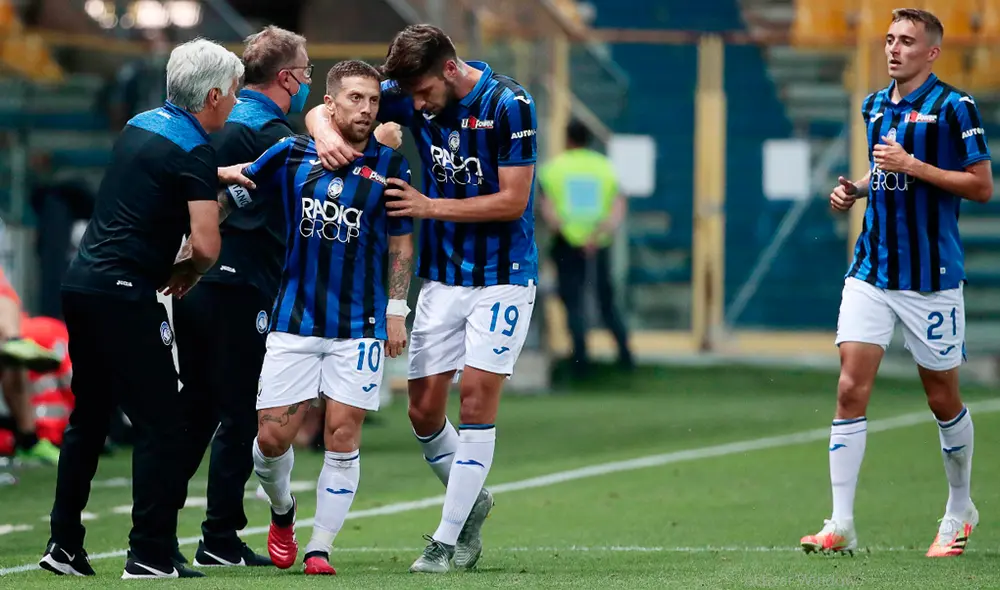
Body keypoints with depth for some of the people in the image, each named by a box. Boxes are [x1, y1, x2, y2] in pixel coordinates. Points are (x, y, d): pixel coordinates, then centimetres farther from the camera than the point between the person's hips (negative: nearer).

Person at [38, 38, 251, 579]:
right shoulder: (194, 152, -12)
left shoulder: (142, 125, 13)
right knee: (160, 423, -3)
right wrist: (187, 274, 3)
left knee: (89, 415, 17)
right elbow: (205, 245, -17)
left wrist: (219, 175, 37)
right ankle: (151, 553, -5)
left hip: (82, 284, 9)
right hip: (123, 294, -9)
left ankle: (64, 544, 19)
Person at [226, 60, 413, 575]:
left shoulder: (389, 165, 1)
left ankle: (321, 546, 6)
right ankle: (282, 512, 28)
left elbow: (400, 242, 7)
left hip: (360, 324, -1)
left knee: (342, 435, -5)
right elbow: (229, 197, 8)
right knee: (272, 436, -2)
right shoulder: (292, 155, 1)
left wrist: (396, 311, 2)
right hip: (295, 317, 1)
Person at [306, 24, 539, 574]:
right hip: (441, 276, 5)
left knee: (477, 398, -11)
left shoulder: (509, 105, -16)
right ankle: (472, 499, 28)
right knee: (424, 410, 2)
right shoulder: (412, 96, -1)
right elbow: (321, 110, 3)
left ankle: (448, 538, -4)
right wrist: (325, 131, -21)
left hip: (501, 275, -5)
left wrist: (429, 205, -18)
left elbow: (512, 200, -16)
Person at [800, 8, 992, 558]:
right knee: (851, 389, -8)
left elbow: (982, 186, -10)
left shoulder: (953, 107, -8)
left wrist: (912, 165, -17)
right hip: (871, 270, 5)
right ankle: (841, 525, -10)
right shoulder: (874, 106, 11)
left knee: (942, 399, 7)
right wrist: (856, 188, 6)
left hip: (931, 278, -5)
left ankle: (959, 511, 29)